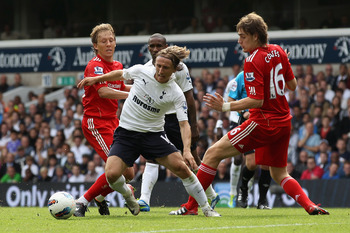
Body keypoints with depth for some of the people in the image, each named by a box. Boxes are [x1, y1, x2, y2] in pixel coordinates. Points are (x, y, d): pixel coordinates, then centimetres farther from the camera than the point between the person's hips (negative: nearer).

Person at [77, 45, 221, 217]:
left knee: (181, 167, -17)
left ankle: (206, 208, 1)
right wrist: (95, 79, 13)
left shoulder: (176, 94, -13)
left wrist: (187, 150, -30)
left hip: (153, 134, -1)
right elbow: (120, 74, 15)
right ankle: (128, 196, 18)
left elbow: (184, 124, -16)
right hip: (126, 132, 1)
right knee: (111, 174, -19)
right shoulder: (141, 71, -8)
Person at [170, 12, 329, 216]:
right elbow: (292, 85, 15)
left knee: (213, 154, -6)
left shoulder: (253, 61, -15)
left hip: (264, 122, -8)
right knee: (280, 174, 20)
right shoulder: (278, 52, 7)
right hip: (283, 122, 8)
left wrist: (226, 106, -22)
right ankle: (310, 205, 0)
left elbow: (257, 101, -21)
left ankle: (190, 205, -7)